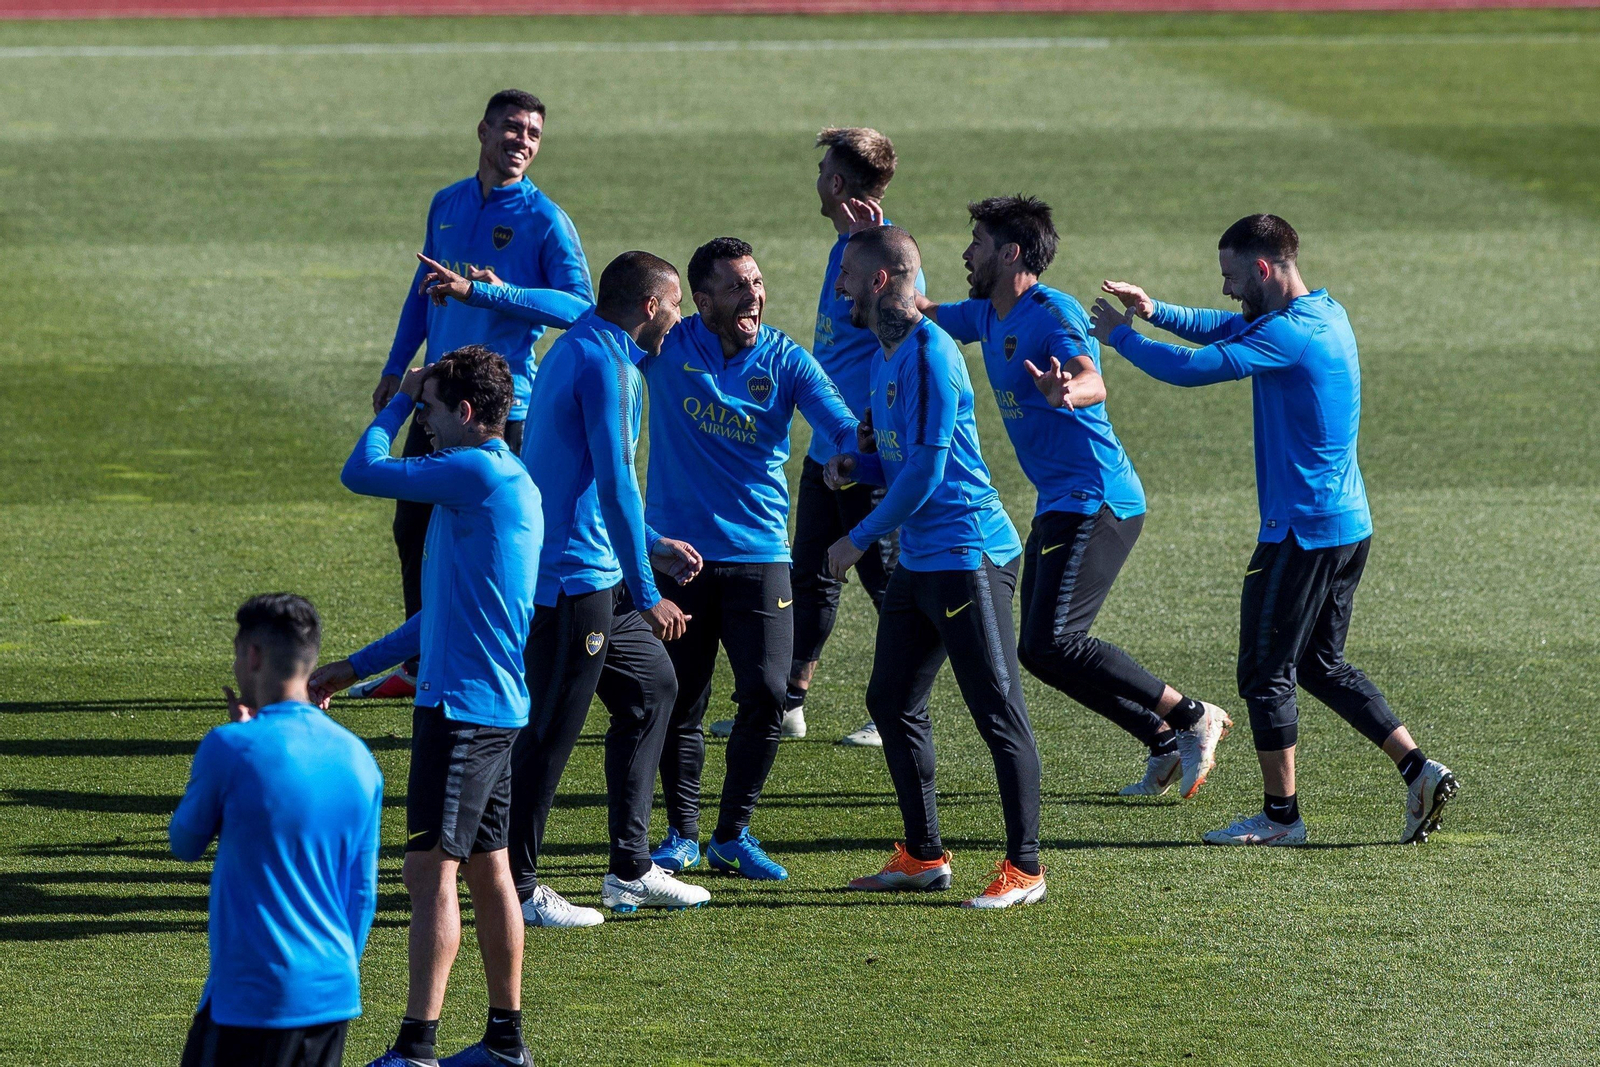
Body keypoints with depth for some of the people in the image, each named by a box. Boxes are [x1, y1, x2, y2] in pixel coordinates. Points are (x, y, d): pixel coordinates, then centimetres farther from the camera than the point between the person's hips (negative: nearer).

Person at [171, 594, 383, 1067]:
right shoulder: (358, 759, 6)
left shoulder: (232, 748, -13)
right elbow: (363, 893, 12)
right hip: (333, 995, 6)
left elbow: (185, 844, 5)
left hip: (252, 997, -6)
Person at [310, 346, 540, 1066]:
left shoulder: (476, 472, -15)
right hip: (495, 703, 10)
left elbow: (361, 473, -10)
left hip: (464, 707, -10)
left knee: (431, 870, -9)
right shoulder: (507, 481, 17)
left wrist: (402, 398, 6)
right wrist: (358, 668, 25)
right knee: (486, 869, 13)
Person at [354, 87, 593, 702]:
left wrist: (504, 293, -26)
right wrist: (395, 368, 19)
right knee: (413, 528, 10)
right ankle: (419, 666, 21)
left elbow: (581, 305, -16)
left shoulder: (545, 221, -7)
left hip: (502, 399, -6)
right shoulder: (447, 204, 11)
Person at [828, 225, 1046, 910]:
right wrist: (857, 467, 4)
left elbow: (927, 468, -19)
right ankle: (924, 856, 22)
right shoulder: (887, 357, 15)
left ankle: (1024, 867, -1)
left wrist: (861, 538, -13)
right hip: (918, 562, 11)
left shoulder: (929, 353, -15)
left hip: (967, 556, -11)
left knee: (998, 712, -5)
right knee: (892, 701, 13)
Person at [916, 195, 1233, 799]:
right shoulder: (988, 316, 13)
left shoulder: (1052, 314, -15)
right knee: (1040, 650, 8)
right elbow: (919, 313, 31)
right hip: (1058, 504, 10)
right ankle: (1168, 747, 12)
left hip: (1096, 501, -10)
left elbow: (1092, 382, -34)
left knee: (1052, 646, -19)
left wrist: (1066, 391, -57)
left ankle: (1193, 719, -12)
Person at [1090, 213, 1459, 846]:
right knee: (1321, 665, 18)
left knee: (1266, 672, 2)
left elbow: (1192, 368, -25)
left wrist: (1118, 336, -11)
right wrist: (1153, 310, 7)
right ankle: (1419, 770, 10)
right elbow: (1222, 329, 22)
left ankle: (1280, 816, 9)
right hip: (1348, 525, 10)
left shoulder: (1288, 334, -19)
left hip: (1302, 531, -10)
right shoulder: (1325, 314, 11)